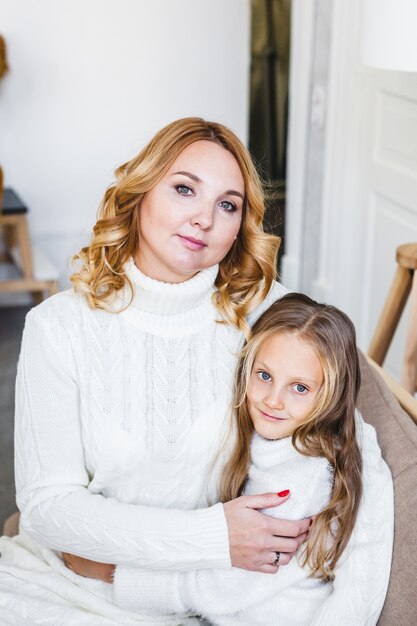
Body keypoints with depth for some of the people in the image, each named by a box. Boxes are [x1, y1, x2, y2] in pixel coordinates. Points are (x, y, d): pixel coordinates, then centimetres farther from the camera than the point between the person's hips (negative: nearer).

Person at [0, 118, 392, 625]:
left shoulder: (264, 311, -9)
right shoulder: (59, 326, -9)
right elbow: (46, 504, -11)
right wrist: (210, 536, -22)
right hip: (71, 573, 0)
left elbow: (359, 455, -4)